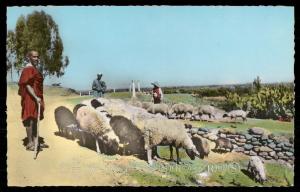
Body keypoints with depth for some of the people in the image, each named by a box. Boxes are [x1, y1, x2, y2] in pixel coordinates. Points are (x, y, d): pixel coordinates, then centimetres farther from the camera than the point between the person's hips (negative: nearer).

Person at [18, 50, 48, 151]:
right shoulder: (28, 69, -13)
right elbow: (27, 85, -20)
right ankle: (30, 143, -2)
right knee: (30, 120, -6)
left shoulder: (34, 69, 18)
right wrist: (36, 97, -27)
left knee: (35, 120, 12)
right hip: (30, 98, -10)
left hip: (36, 98, 10)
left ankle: (34, 141, 19)